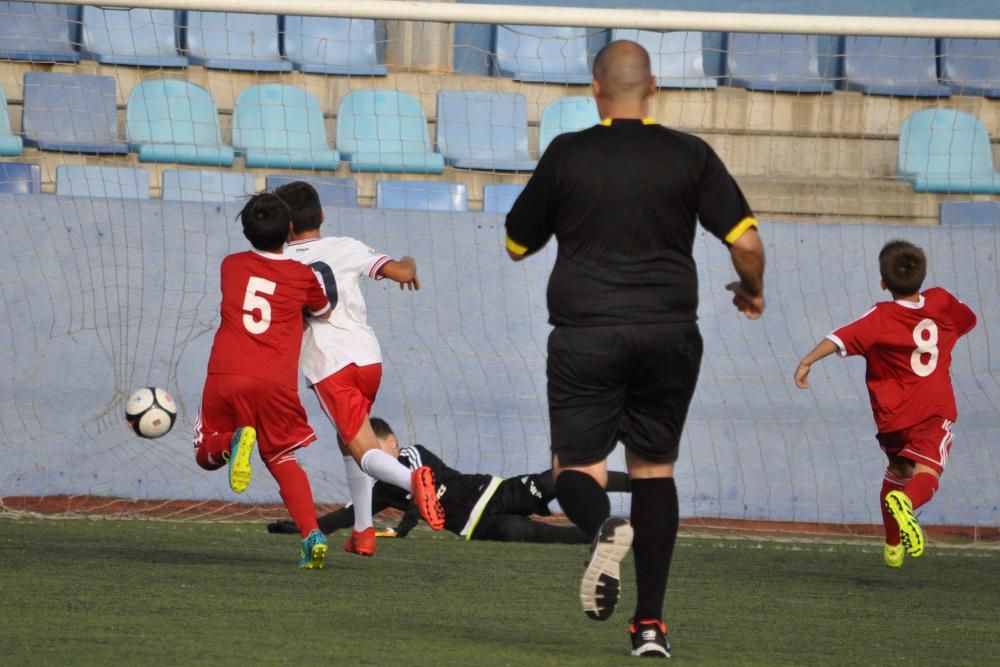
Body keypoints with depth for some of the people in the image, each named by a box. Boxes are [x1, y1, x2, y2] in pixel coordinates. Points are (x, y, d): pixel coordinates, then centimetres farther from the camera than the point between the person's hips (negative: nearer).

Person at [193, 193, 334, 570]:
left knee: (206, 454, 18)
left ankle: (234, 441, -19)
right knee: (283, 460, 17)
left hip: (225, 375, 0)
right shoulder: (304, 276, 9)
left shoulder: (231, 266, 15)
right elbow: (324, 312, 27)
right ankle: (311, 535, -4)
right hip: (275, 383, 0)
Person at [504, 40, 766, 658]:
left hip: (585, 333, -2)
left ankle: (603, 527, -31)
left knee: (577, 466, 7)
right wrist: (752, 292, 17)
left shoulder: (566, 154, -1)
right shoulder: (690, 155, 0)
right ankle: (651, 624, 8)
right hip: (667, 330, 2)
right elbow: (746, 241, -4)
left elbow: (516, 245, 9)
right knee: (655, 468, 13)